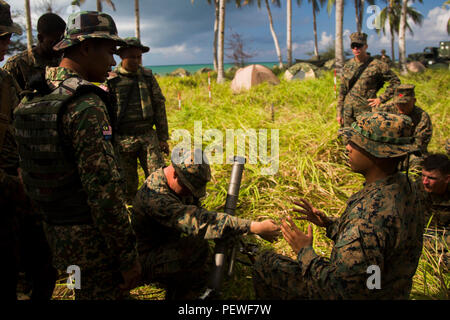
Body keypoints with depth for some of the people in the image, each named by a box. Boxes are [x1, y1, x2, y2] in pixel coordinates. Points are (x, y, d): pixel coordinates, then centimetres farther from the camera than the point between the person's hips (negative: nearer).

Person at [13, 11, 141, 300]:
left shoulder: (33, 98, 5)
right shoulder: (86, 105, -22)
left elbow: (26, 168, 12)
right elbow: (103, 187, -25)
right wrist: (128, 254, -19)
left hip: (55, 231, 9)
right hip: (91, 237, -8)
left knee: (84, 290, 26)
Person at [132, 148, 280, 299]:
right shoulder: (154, 195, -34)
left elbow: (195, 212, 8)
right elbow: (198, 221, -43)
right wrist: (255, 227, -45)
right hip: (148, 261, -9)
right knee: (197, 244, -31)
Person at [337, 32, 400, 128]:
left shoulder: (376, 65, -5)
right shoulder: (347, 66, 9)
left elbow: (395, 82, 1)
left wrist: (381, 98, -7)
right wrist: (339, 112, 10)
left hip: (367, 112, -4)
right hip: (348, 112, 4)